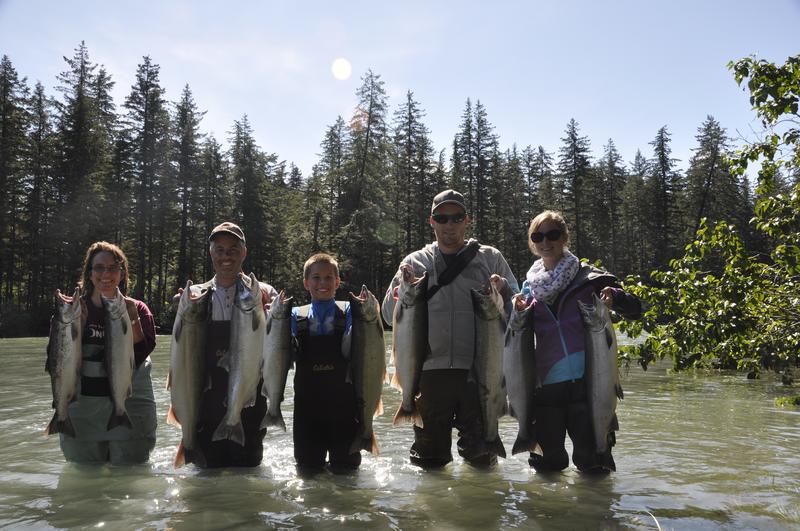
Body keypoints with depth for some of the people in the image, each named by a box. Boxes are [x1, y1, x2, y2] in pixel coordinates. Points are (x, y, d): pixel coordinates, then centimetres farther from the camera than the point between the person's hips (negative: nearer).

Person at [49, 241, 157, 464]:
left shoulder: (137, 309, 2)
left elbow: (143, 353, -11)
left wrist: (132, 319, -21)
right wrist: (77, 321, -16)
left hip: (131, 406, -1)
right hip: (82, 408, 1)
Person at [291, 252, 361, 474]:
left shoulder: (348, 311, 0)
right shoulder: (296, 315, 5)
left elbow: (350, 352, -12)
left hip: (343, 398, -1)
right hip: (307, 398, 1)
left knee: (346, 468, 11)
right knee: (307, 468, 12)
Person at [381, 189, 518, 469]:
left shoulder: (490, 258, 11)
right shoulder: (415, 262, 12)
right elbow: (390, 315, 9)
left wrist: (503, 291, -11)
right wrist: (402, 287, -10)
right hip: (431, 370, 1)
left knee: (481, 456, 8)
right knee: (428, 459, 10)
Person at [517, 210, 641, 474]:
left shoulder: (588, 277, 2)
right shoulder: (529, 286, 12)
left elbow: (635, 310, 2)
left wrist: (615, 297, -19)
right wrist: (518, 312, -5)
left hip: (587, 379, -3)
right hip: (547, 383, 3)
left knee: (592, 462, 2)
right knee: (547, 463, 10)